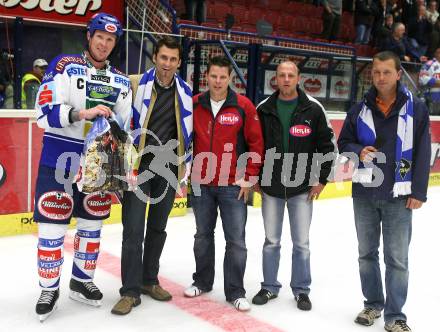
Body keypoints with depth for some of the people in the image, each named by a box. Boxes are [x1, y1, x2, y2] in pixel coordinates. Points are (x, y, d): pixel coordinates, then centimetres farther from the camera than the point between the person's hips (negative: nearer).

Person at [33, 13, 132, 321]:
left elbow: (124, 126, 11)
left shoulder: (121, 82, 9)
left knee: (92, 224, 13)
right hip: (59, 160, -4)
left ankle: (81, 281, 30)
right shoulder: (64, 66, -6)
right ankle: (49, 289, 17)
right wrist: (81, 113, -28)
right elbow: (45, 112, -15)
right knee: (53, 226, 0)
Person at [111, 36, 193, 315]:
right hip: (138, 165, -3)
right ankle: (131, 290, 5)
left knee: (158, 228, 13)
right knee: (133, 229, -5)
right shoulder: (136, 85, -5)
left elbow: (189, 130, 15)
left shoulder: (186, 93, 5)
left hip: (169, 168, 4)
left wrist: (185, 166, 11)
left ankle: (149, 280, 28)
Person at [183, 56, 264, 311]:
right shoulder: (194, 105, 1)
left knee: (236, 240, 1)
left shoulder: (244, 106, -5)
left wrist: (249, 178, -5)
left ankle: (235, 291, 14)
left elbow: (255, 143, -3)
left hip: (233, 186, -2)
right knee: (203, 236, 16)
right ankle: (202, 281, 33)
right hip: (201, 184, 3)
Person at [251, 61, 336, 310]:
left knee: (302, 243, 6)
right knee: (271, 241, 11)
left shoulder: (313, 109, -4)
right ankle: (270, 287, 26)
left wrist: (321, 179, -2)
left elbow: (328, 145, 0)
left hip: (303, 188, -1)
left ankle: (301, 290, 22)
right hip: (271, 187, 2)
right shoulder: (264, 109, 0)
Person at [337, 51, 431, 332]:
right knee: (367, 253, 14)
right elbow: (344, 142, 10)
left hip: (399, 196, -3)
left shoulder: (416, 108, -2)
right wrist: (358, 151, -12)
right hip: (364, 193, 3)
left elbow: (422, 153, -3)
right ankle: (373, 303, 31)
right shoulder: (360, 109, 5)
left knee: (397, 259, 2)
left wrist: (418, 192, -8)